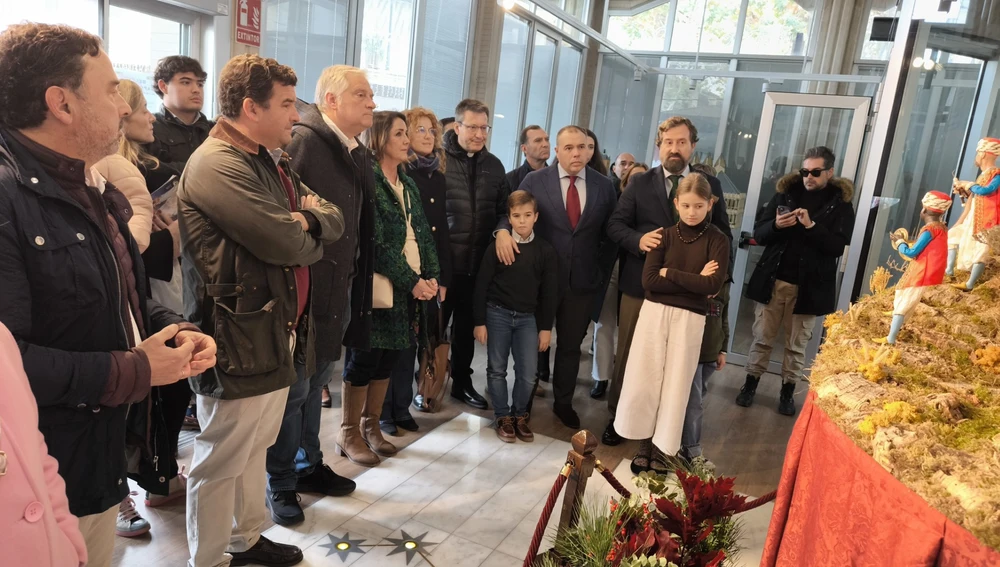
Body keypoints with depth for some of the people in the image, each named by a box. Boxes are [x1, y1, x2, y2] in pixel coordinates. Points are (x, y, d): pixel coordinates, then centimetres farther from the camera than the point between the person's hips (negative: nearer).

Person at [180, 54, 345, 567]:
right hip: (239, 342, -10)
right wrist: (309, 232, -3)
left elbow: (333, 218, 9)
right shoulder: (217, 165, -19)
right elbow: (288, 243, -26)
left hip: (278, 332, 10)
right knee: (221, 463, 6)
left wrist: (306, 218, -13)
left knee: (257, 447, 23)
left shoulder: (270, 161, 14)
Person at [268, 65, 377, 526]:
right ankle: (280, 482, 23)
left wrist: (358, 286, 12)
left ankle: (308, 465, 37)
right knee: (294, 387, 5)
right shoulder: (303, 140, -15)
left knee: (316, 382, 20)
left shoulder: (358, 155, 11)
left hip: (341, 289, 8)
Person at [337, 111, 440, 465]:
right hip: (379, 286, -7)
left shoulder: (408, 185, 15)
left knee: (388, 359, 13)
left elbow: (423, 234, 13)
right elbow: (376, 242, -16)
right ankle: (349, 433, 15)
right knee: (364, 359, 1)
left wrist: (431, 276, 0)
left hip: (414, 287, 7)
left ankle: (371, 426, 26)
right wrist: (411, 281, -15)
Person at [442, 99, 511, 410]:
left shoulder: (494, 166, 10)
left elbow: (503, 210, 15)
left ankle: (462, 382, 31)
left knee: (467, 326, 16)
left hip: (478, 262, 5)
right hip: (442, 260, -4)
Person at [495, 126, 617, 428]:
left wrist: (602, 269, -1)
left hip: (583, 279, 2)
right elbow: (512, 213, -6)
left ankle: (563, 403, 33)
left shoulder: (604, 185, 2)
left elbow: (610, 232, 6)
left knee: (571, 345, 15)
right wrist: (503, 231, -26)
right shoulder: (535, 181, -4)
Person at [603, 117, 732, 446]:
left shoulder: (710, 185, 6)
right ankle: (619, 417, 25)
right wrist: (638, 240, -19)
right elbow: (615, 224, 1)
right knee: (628, 353, 9)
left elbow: (724, 234, 5)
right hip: (639, 283, 0)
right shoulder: (639, 182, 5)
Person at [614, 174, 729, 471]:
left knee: (675, 385, 5)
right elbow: (649, 280, -8)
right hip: (654, 313, 2)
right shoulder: (665, 235, 2)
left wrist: (670, 273, -11)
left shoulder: (717, 240, -3)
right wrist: (694, 281, -13)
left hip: (689, 319, -1)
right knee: (645, 380, 4)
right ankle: (643, 445, 20)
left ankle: (662, 449, 19)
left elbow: (713, 285, -15)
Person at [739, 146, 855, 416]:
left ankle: (787, 392, 24)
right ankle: (750, 384, 23)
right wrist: (776, 225, -19)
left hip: (809, 285, -1)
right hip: (773, 279, 2)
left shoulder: (840, 203, -1)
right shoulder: (786, 192, 4)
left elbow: (838, 246, -11)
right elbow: (758, 233, 2)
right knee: (762, 337, 9)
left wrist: (811, 226, -23)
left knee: (797, 344, 10)